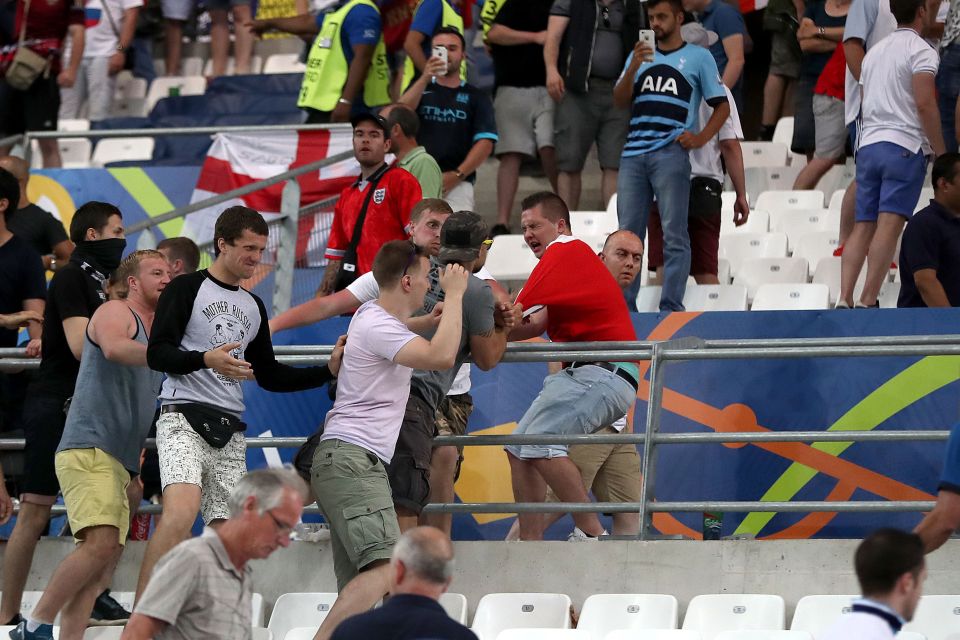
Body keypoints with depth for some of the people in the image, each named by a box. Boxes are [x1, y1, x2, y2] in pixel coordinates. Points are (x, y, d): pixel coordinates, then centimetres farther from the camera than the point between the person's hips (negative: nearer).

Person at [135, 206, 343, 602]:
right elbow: (157, 354, -8)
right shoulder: (186, 289, 1)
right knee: (180, 514, -28)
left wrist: (327, 371, 14)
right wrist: (206, 359, -25)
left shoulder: (253, 307, 21)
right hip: (183, 419, -8)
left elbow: (268, 376, 25)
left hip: (230, 431, 8)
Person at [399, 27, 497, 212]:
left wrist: (456, 175, -8)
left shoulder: (475, 97, 14)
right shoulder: (419, 89, 20)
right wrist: (425, 78, -13)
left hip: (457, 184, -1)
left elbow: (485, 142, 4)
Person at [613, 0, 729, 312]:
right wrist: (634, 67, -7)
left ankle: (671, 307, -9)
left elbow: (722, 106, 8)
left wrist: (701, 138, -7)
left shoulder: (698, 57, 10)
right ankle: (623, 306, 5)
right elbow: (620, 99, 10)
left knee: (674, 235, -7)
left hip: (671, 154, -4)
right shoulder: (640, 55, 21)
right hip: (633, 154, 4)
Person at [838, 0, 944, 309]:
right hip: (905, 147, -7)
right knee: (889, 225, -11)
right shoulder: (921, 51, -4)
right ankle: (868, 301, -18)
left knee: (863, 226, 3)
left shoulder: (875, 51, 20)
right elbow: (925, 105, -12)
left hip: (868, 144, 7)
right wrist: (940, 154, -8)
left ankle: (844, 299, -8)